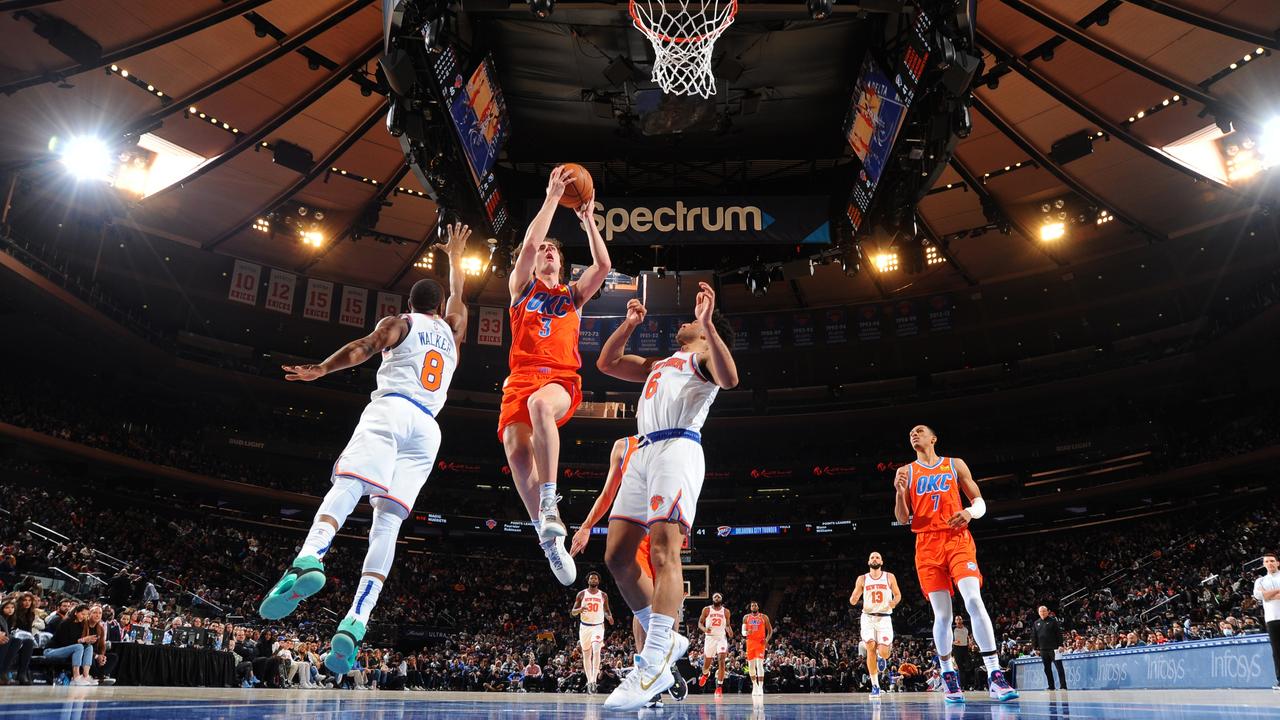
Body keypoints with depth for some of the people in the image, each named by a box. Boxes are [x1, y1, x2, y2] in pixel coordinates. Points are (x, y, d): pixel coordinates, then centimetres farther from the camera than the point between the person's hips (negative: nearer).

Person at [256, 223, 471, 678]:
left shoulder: (399, 323, 15)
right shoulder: (451, 331, 27)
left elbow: (365, 347, -6)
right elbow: (457, 297, 48)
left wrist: (320, 369, -6)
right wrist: (456, 257, 59)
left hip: (390, 409, -3)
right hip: (427, 427, 3)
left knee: (345, 487, -16)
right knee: (388, 521, -5)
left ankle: (308, 561, -46)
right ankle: (355, 623, -18)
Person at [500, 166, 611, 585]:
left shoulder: (573, 295, 26)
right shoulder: (521, 286, 21)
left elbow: (603, 266, 9)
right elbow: (529, 243, 5)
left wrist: (587, 219, 14)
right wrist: (552, 197, 8)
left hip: (561, 379, -1)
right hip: (521, 377, 1)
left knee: (540, 403, -38)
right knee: (516, 448, -23)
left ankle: (549, 506, -39)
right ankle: (549, 537, -14)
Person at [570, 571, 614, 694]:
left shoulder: (603, 595, 4)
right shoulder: (581, 594, 1)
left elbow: (606, 610, 13)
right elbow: (573, 613, 2)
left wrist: (609, 617, -9)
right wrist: (579, 610, -21)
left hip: (598, 626, -1)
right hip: (585, 626, 1)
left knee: (596, 651, -21)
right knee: (586, 655, 7)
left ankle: (594, 680, -21)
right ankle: (589, 682, 18)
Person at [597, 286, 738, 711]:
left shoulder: (705, 356, 14)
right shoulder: (657, 364, 35)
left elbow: (730, 379, -10)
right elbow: (606, 363, 36)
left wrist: (707, 321, -16)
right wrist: (630, 323, 28)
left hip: (677, 448, -8)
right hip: (642, 452, 8)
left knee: (664, 551, -20)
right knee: (616, 556, 1)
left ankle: (653, 666, -26)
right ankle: (665, 640, 10)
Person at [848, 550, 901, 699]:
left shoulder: (889, 577, 5)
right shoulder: (862, 579, 6)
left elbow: (898, 594, 12)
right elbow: (853, 599, 6)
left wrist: (894, 602, -12)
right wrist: (853, 599, -19)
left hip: (884, 618, 0)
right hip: (868, 617, 0)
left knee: (883, 653, -12)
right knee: (871, 648, -15)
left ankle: (883, 657, 30)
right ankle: (875, 686, -3)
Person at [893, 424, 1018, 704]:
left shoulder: (955, 465, 12)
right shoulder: (905, 472, 12)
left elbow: (980, 502, 11)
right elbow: (902, 519, 7)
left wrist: (970, 512, -13)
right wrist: (899, 492, -13)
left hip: (957, 539, -1)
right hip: (927, 545, 1)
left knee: (974, 600, -19)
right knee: (942, 614, -1)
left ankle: (995, 676, -18)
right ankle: (949, 676, 14)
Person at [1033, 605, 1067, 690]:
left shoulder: (1053, 621, 0)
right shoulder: (1036, 623, 13)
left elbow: (1059, 634, -6)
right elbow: (1034, 636, 15)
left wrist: (1060, 645, -14)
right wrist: (1036, 648, 9)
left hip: (1053, 648, -5)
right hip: (1043, 650, 5)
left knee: (1059, 667, -6)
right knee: (1047, 669, 8)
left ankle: (1063, 686, -6)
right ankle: (1051, 686, 14)